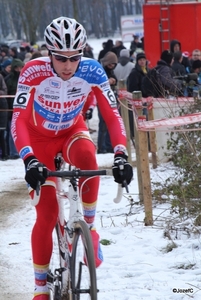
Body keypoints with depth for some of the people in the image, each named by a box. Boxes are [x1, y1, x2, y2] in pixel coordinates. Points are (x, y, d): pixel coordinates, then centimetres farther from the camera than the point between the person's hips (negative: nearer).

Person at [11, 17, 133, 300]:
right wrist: (29, 160, -46)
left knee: (86, 154, -37)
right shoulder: (34, 72, -30)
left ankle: (88, 225, -16)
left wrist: (120, 154, -37)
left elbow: (112, 115, -22)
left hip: (72, 132, 1)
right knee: (47, 215, -9)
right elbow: (18, 120, -33)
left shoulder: (92, 72, -24)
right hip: (40, 140, -1)